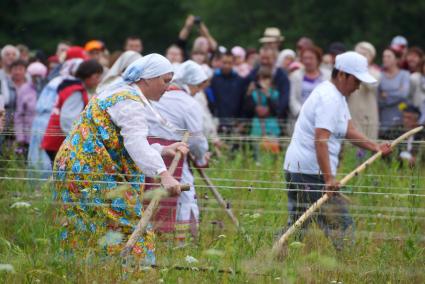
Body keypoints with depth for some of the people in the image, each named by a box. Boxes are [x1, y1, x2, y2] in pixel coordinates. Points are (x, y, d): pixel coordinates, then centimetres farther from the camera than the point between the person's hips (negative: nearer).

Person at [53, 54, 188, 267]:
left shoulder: (119, 93, 20)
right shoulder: (131, 103, -14)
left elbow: (127, 143, 24)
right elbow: (136, 143, -30)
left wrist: (163, 150, 15)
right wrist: (163, 175, -41)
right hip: (92, 172, -11)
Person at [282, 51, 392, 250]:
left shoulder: (337, 96, 19)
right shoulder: (329, 98, -16)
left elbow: (349, 131, 20)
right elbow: (321, 141, -24)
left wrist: (375, 147, 6)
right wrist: (329, 178, -28)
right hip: (312, 172, -11)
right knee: (341, 225, -9)